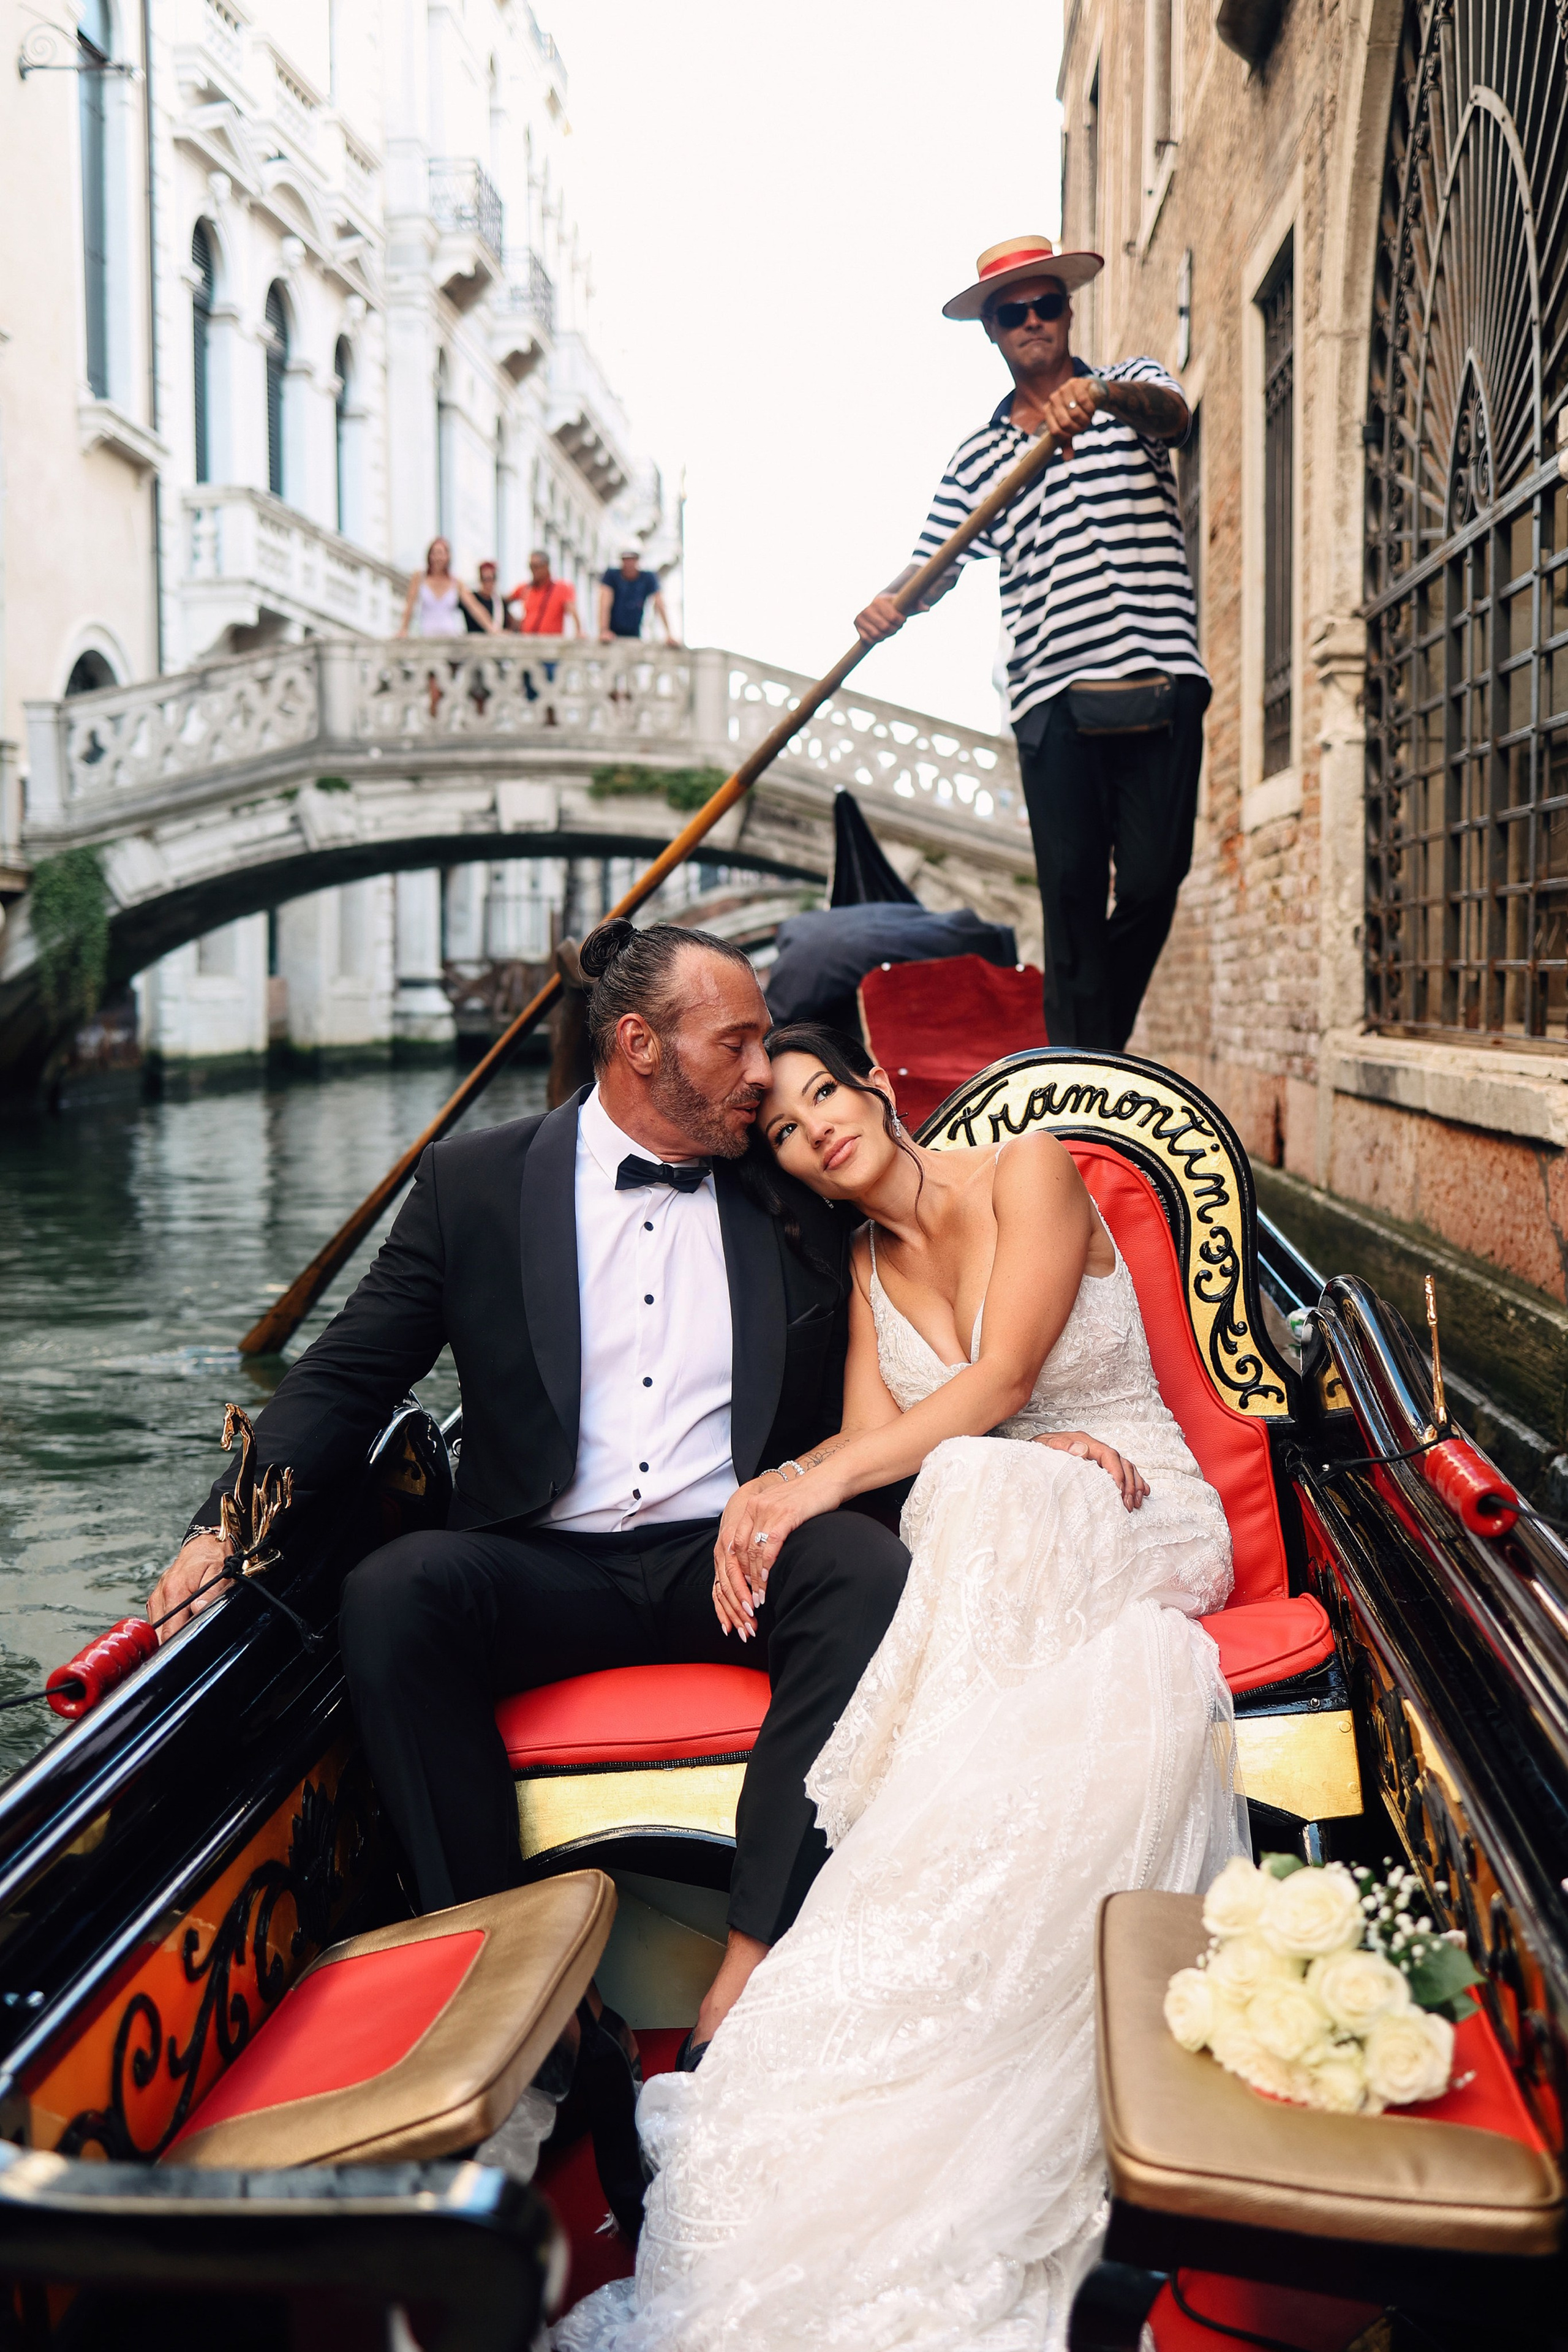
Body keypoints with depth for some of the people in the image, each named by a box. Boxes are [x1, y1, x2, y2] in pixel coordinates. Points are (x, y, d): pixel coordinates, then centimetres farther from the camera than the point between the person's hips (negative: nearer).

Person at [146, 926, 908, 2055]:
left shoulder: (796, 1194, 11)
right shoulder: (475, 1181, 7)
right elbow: (345, 1377, 6)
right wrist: (233, 1520, -9)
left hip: (732, 1561, 1)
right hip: (543, 1570, 0)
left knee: (868, 1566, -30)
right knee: (392, 1589, -29)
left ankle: (753, 1972, -33)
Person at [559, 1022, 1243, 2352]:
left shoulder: (1031, 1171, -2)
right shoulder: (862, 1266, 14)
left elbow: (997, 1380, -14)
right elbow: (874, 1434, -1)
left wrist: (817, 1483, -23)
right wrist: (765, 1494, -23)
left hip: (1139, 1531, -3)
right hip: (991, 1540, 3)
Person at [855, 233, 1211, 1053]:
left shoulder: (1129, 386, 13)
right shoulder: (978, 457, 18)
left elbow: (1171, 413, -11)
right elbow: (933, 563, 11)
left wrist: (1102, 396, -33)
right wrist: (889, 603, -12)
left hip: (1159, 680, -1)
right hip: (1053, 698, 1)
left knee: (1152, 879, -4)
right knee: (1072, 892, -3)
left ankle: (1098, 1053, 15)